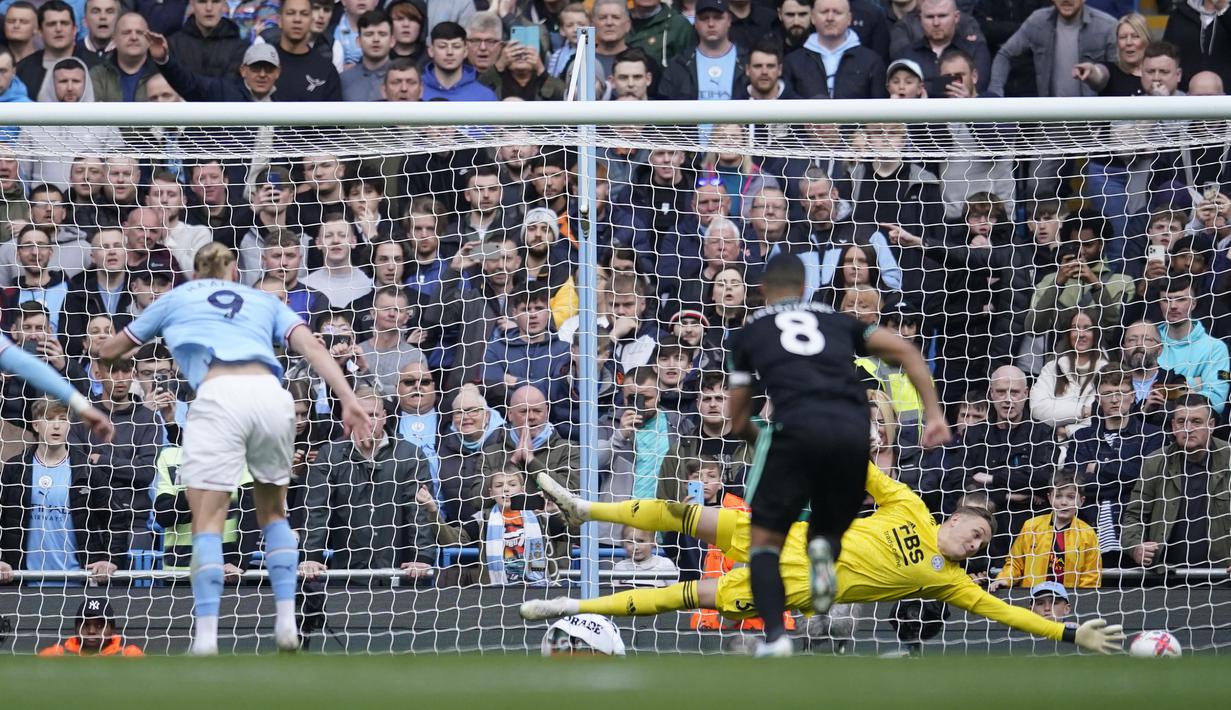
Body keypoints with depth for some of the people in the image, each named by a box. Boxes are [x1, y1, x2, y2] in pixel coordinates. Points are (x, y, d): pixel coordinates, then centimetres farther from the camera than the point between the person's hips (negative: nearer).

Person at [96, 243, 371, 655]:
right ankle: (286, 621, 9)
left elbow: (110, 350, 39)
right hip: (270, 392, 3)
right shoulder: (264, 301, 31)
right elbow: (312, 347, 13)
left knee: (207, 523, -3)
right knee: (273, 513, 21)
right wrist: (348, 401, 6)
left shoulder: (177, 298, 29)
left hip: (218, 393, -3)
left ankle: (206, 635, -17)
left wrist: (107, 350, 63)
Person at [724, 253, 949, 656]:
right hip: (854, 430, 2)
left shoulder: (749, 333, 23)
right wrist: (934, 414, 13)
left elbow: (739, 422, 28)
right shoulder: (837, 322, 29)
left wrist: (759, 441, 50)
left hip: (797, 427, -2)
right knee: (828, 529, 23)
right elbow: (906, 352, 18)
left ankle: (775, 637, -15)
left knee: (765, 541, 9)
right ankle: (824, 548, -16)